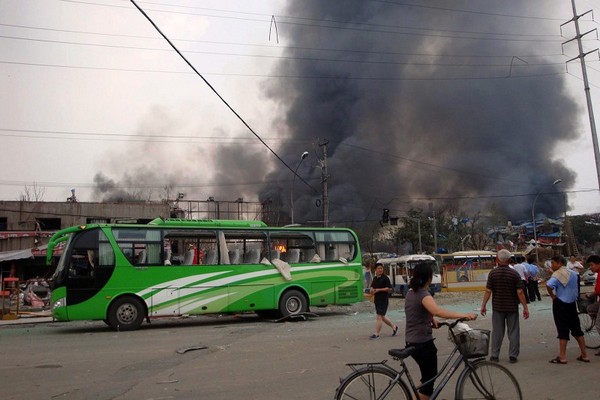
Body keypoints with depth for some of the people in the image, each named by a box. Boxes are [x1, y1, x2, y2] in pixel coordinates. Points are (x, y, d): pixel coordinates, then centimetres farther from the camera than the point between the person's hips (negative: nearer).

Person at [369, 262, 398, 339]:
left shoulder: (385, 278, -10)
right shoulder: (374, 278, 11)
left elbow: (390, 289, -14)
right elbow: (372, 287, 23)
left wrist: (379, 290, -18)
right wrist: (372, 290, -1)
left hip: (384, 300, -8)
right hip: (377, 300, 8)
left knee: (379, 317, -8)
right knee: (382, 317, 16)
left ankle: (376, 334, -5)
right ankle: (394, 327, 34)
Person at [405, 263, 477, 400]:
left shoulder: (410, 293, 8)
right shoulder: (424, 295, -20)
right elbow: (438, 311, -38)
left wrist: (431, 318, 1)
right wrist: (464, 315, -42)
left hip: (411, 342, 9)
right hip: (423, 343, -9)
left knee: (426, 376, 22)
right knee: (429, 378, 4)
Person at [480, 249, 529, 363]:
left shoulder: (493, 273, -7)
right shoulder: (514, 273, -8)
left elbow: (488, 291, -8)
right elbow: (520, 292, -10)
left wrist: (483, 305, 2)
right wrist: (525, 308, -4)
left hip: (497, 307, 1)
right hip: (512, 307, -1)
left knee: (497, 331, 9)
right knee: (513, 331, 9)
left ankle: (495, 355, 13)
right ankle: (513, 356, 11)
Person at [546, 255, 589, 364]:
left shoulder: (558, 274, -15)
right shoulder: (573, 273, 11)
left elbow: (549, 285, -31)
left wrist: (552, 296, -16)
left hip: (560, 304, -7)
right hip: (572, 303, 7)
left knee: (563, 330, -3)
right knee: (577, 329, 14)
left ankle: (562, 357, 1)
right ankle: (584, 355, 17)